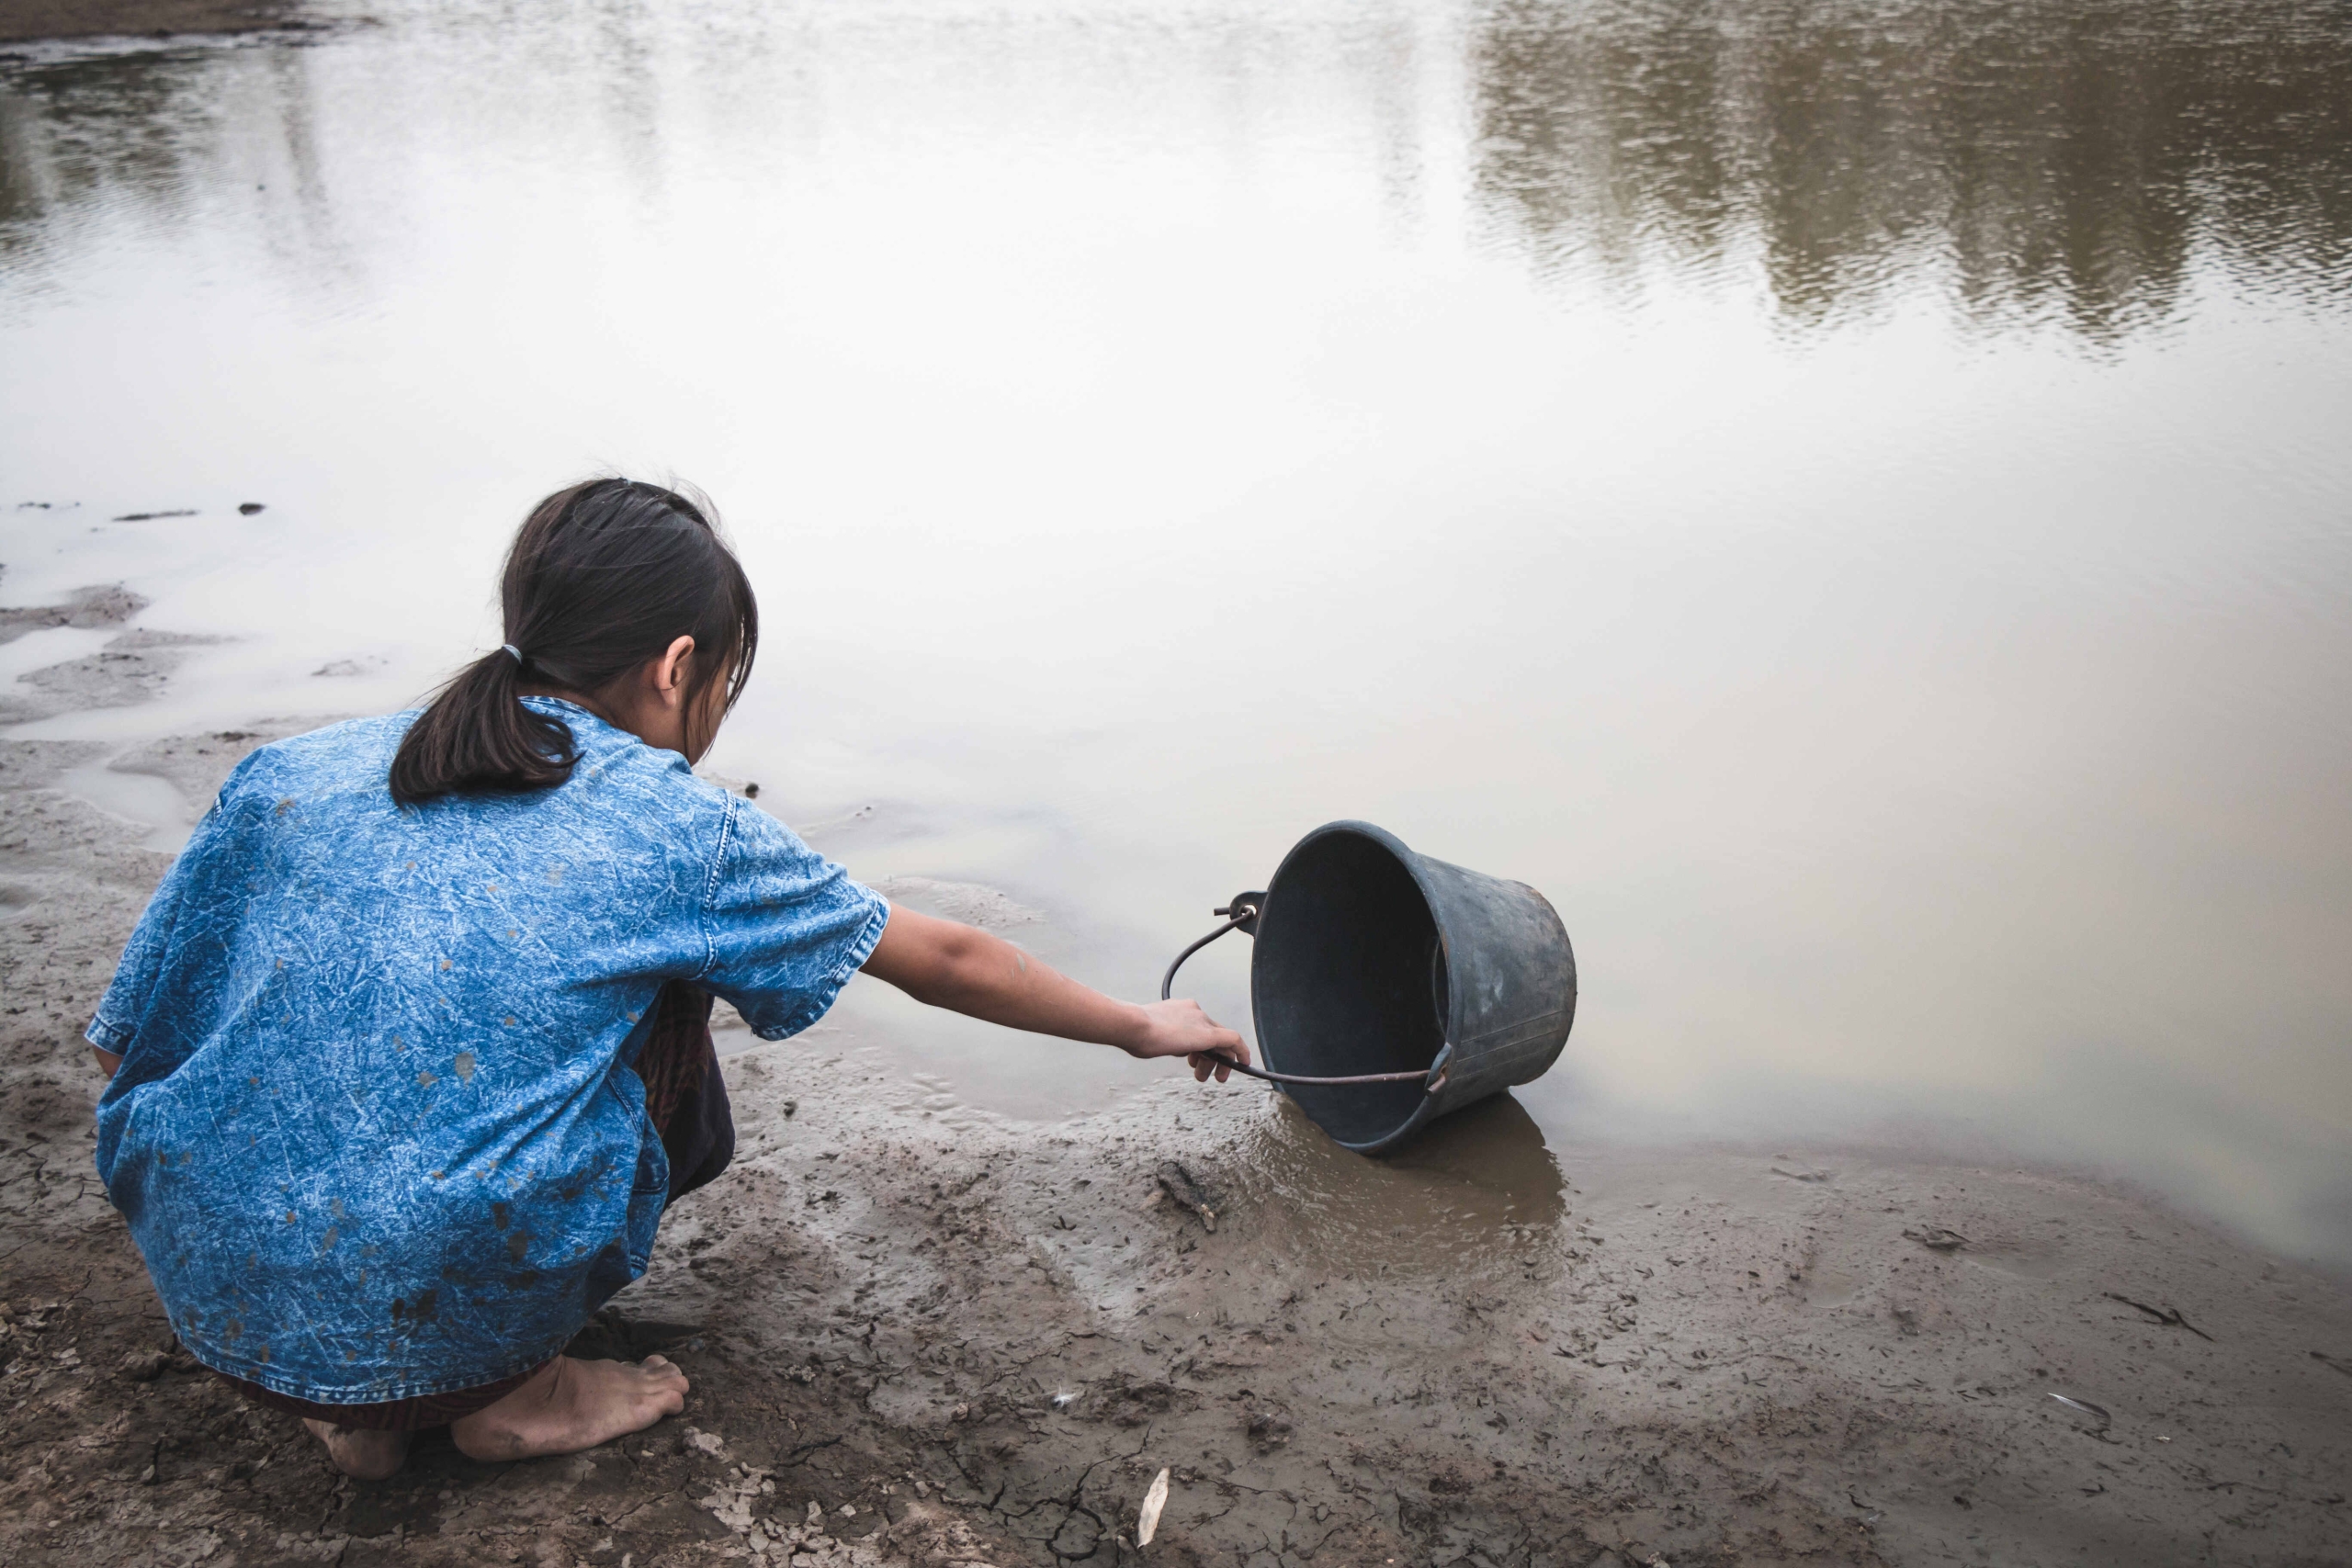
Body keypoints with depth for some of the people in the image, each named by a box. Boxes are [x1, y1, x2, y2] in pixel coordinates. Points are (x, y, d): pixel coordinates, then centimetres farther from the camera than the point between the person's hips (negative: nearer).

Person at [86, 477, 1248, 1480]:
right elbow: (945, 963, 6)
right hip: (444, 1326, -4)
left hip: (207, 1308, 4)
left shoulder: (289, 776, 3)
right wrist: (1144, 1027, 22)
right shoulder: (679, 833, -5)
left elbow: (126, 1042, 9)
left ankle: (356, 1407, 15)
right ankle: (512, 1394, 11)